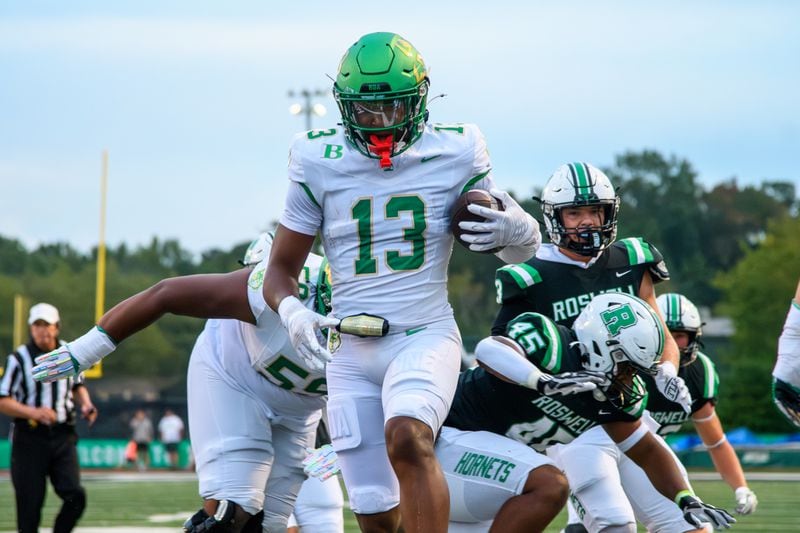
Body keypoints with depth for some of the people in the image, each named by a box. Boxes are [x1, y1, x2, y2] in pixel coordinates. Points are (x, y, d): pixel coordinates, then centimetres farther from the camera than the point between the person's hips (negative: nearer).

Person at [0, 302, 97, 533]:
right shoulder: (19, 359, -7)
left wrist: (85, 404, 3)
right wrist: (34, 412, -24)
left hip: (63, 436, 3)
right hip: (29, 438, -3)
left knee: (75, 496, -12)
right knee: (30, 505, -1)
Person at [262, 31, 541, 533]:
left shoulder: (455, 156, -2)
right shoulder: (321, 165, -1)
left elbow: (523, 250, 8)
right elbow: (281, 269, 7)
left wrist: (516, 229, -16)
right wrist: (292, 312, -15)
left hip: (426, 337, -2)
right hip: (351, 351, 2)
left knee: (406, 438, -33)